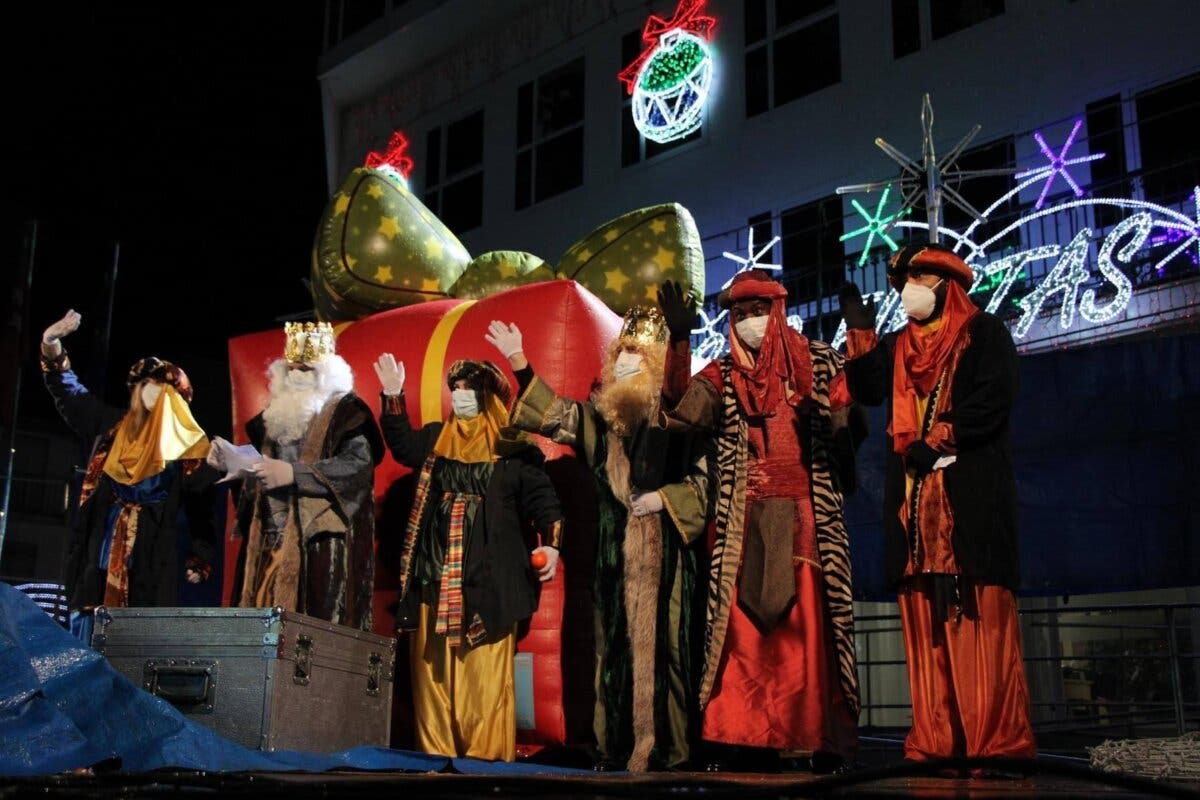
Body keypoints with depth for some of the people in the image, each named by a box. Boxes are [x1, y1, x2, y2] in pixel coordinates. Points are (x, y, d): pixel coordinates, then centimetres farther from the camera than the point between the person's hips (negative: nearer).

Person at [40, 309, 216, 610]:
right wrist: (52, 347, 6)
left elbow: (201, 508, -2)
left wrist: (199, 559, -10)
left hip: (156, 553, -5)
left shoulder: (188, 445, 0)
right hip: (106, 544, 5)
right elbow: (70, 395, 20)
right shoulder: (114, 426, 15)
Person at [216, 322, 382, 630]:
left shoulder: (346, 410, 0)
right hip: (271, 538, 6)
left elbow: (360, 462, -15)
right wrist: (232, 461, 4)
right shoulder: (277, 410, 21)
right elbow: (260, 462, 26)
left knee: (317, 623, -12)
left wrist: (295, 473, -21)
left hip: (320, 538, -6)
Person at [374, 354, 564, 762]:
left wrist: (551, 545, -15)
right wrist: (393, 396, -4)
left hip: (487, 579, -4)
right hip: (436, 577, 5)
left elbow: (541, 497, -1)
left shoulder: (513, 449, 3)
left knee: (484, 672, -7)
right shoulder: (435, 439, 17)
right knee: (433, 671, 4)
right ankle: (437, 755, 10)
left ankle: (487, 757, -2)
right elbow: (402, 444, 5)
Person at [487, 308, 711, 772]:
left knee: (663, 645, -6)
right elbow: (554, 413, 13)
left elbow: (705, 478, -1)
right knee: (617, 645, 5)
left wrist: (663, 498, -12)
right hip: (617, 554, 5)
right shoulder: (603, 416, 13)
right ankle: (618, 748, 12)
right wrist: (518, 361, 8)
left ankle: (667, 749, -1)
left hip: (666, 552, -5)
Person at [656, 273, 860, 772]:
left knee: (808, 625, -3)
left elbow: (850, 421, 8)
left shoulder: (818, 362, 9)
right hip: (744, 521, 1)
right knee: (742, 625, 0)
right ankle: (738, 736, 4)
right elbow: (680, 406, -6)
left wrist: (826, 419, -15)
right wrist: (679, 338, -16)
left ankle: (822, 738, 2)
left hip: (804, 515, -1)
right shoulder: (724, 375, 10)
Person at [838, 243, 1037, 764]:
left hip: (971, 490, -5)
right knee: (925, 618, 0)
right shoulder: (896, 347, 24)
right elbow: (868, 392, 10)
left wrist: (937, 442, -11)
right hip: (913, 496, 5)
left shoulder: (984, 334, 8)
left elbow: (994, 398, -7)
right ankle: (936, 740, 0)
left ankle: (995, 738, -9)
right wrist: (860, 333, 4)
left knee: (979, 614, -10)